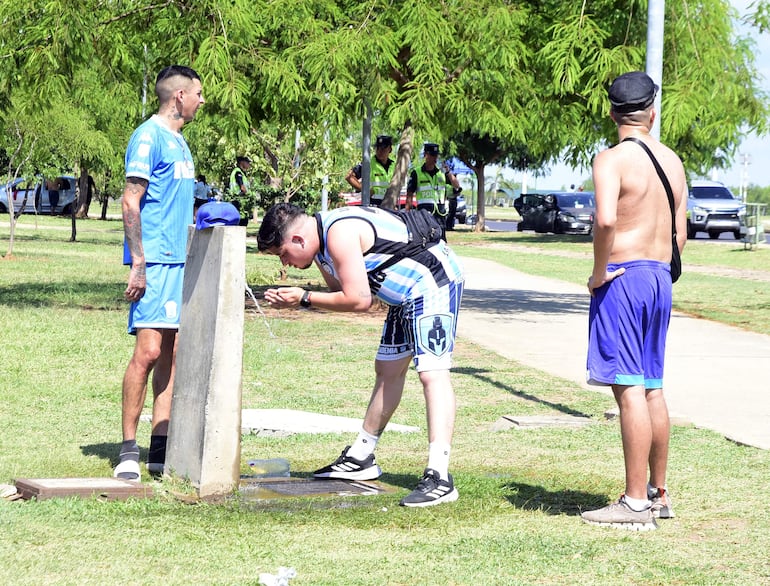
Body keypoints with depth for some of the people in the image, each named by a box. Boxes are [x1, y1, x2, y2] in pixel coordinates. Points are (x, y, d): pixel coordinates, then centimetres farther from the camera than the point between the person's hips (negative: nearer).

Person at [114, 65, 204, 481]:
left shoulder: (178, 142, 19)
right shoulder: (149, 137, -8)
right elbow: (131, 202, -13)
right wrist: (138, 263, -18)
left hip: (178, 260, 9)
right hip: (155, 260, -9)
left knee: (172, 353, 6)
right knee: (148, 351, -12)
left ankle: (161, 449, 9)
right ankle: (129, 450, -7)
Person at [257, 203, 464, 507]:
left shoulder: (339, 234, -25)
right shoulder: (321, 243, 7)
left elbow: (358, 300, -25)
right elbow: (339, 291, 16)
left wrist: (305, 298, -14)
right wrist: (293, 299, -2)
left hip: (434, 281, -11)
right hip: (406, 292, 11)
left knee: (432, 372, -20)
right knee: (388, 370, 18)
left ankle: (439, 477, -28)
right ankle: (360, 458, 31)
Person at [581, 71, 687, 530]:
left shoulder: (612, 159, -11)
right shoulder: (672, 161, 12)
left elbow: (606, 220, -27)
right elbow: (680, 232, 14)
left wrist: (599, 271, -15)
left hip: (622, 277, -8)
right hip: (661, 277, 8)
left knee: (629, 390, -7)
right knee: (653, 388, 15)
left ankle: (636, 503, -7)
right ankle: (659, 493, 22)